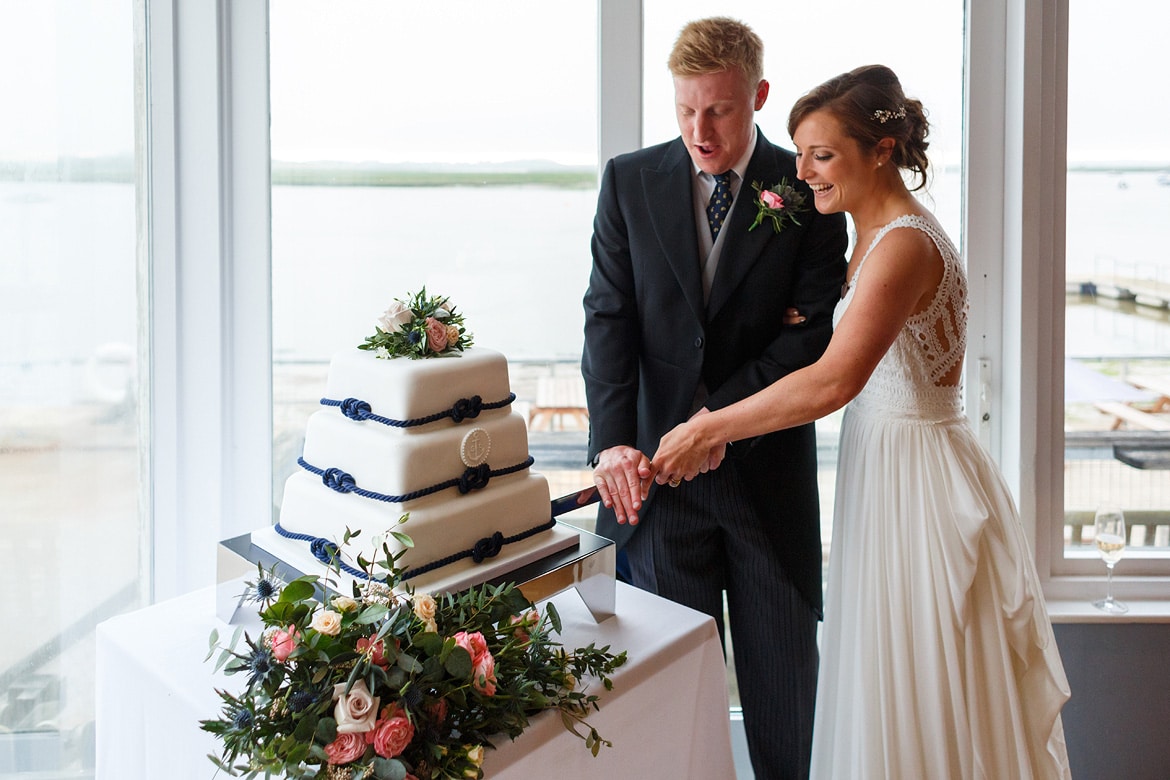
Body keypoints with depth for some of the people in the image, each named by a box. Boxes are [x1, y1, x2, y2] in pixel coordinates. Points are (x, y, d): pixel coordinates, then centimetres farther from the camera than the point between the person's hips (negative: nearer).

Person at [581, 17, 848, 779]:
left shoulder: (809, 188, -1)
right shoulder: (629, 181, 3)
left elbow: (814, 330, -7)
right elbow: (609, 317, -1)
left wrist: (718, 415, -17)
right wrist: (612, 440, -14)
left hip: (768, 464, 0)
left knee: (784, 665, 11)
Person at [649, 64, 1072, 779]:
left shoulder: (905, 244, -20)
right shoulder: (877, 235, 12)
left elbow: (835, 380, -30)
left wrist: (708, 431, -26)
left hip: (917, 480, -10)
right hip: (885, 463, 10)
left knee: (922, 702, 5)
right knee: (889, 691, 19)